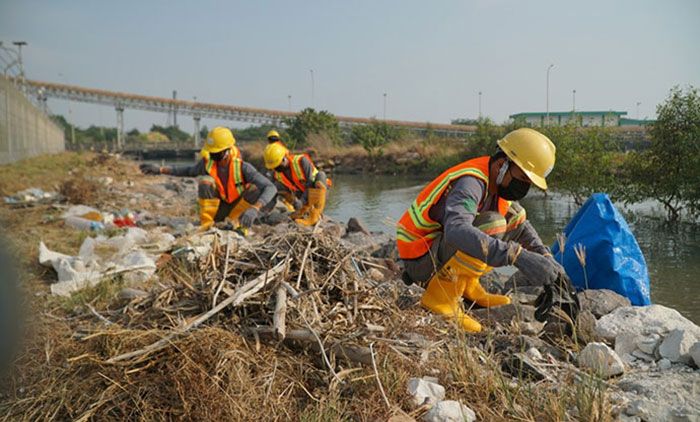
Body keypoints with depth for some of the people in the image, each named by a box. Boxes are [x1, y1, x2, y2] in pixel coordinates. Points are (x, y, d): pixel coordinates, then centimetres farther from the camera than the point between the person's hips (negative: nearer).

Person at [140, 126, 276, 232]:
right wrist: (160, 170, 2)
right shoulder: (207, 162, -14)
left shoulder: (242, 167, -25)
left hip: (236, 210, -2)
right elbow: (190, 171, 9)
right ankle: (206, 226, -21)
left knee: (254, 189, -29)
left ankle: (240, 225, -14)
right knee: (205, 180, -26)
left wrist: (254, 209, -52)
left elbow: (271, 188, -36)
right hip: (215, 209, 2)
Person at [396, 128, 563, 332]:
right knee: (492, 224, -29)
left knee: (517, 215, 6)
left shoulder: (498, 182, 1)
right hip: (421, 260, -9)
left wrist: (547, 260, -2)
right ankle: (440, 296, -17)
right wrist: (517, 256, -50)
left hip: (441, 249, 9)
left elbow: (522, 225, 13)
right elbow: (456, 231, -45)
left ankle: (467, 286, 8)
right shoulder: (471, 183, -26)